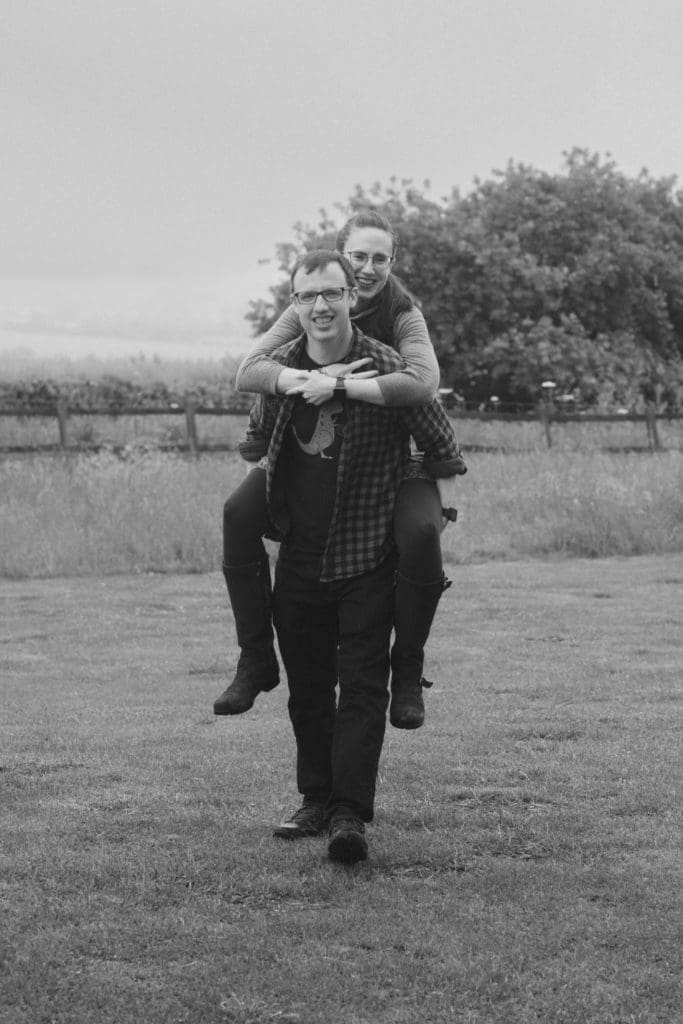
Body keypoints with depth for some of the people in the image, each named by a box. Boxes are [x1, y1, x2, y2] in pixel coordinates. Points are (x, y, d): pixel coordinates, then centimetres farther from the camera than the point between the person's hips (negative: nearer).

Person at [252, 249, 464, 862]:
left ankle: (351, 813, -11)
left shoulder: (390, 370, -11)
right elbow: (259, 439, 21)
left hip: (367, 555, -5)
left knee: (362, 684, -8)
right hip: (298, 555, 5)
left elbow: (442, 447, -1)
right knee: (306, 685, 11)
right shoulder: (278, 370, 1)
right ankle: (317, 799, 23)